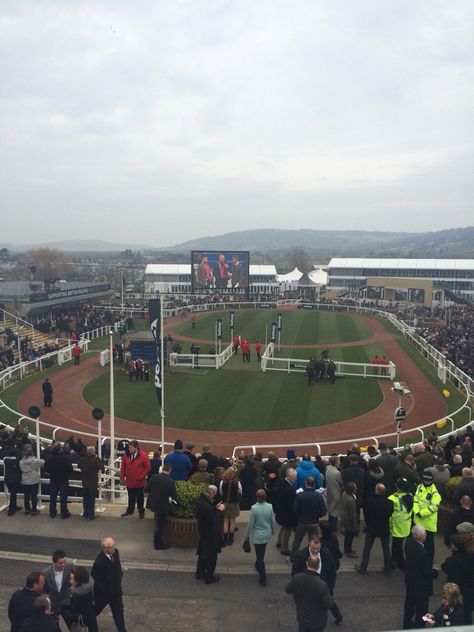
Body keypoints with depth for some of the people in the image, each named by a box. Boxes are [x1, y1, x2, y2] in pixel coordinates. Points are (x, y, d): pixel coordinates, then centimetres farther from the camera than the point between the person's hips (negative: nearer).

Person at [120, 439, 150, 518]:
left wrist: (141, 477, -12)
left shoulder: (143, 455, -14)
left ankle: (141, 511, 24)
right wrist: (122, 478, 2)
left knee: (140, 497, 11)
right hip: (129, 481, 3)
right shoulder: (126, 455, -2)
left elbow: (147, 467, -10)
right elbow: (123, 467, 6)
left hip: (139, 482, -3)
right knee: (131, 497, 16)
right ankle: (130, 510, 30)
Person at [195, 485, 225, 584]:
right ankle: (209, 577, 25)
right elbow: (214, 520, -28)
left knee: (203, 553, 26)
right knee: (211, 556, 10)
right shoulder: (206, 505, -35)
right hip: (210, 535, -9)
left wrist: (215, 508, -4)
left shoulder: (201, 499, -5)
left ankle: (200, 573, 41)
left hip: (203, 533, 9)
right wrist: (217, 510, -15)